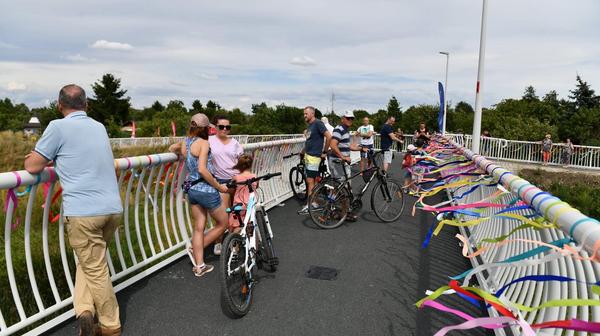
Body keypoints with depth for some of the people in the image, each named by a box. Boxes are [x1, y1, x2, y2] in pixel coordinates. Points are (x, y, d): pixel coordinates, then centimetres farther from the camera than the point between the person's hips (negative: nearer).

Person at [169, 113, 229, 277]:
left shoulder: (184, 142, 7)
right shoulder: (203, 143, -15)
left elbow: (172, 148, 31)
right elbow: (202, 170, -24)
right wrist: (219, 186, -17)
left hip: (192, 189, 8)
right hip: (206, 190, -8)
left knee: (198, 228, 13)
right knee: (223, 224, 12)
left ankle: (199, 266, 17)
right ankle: (196, 250, 12)